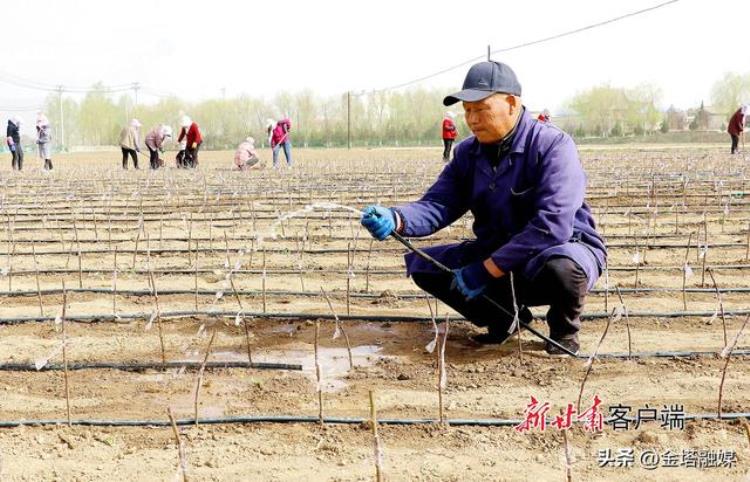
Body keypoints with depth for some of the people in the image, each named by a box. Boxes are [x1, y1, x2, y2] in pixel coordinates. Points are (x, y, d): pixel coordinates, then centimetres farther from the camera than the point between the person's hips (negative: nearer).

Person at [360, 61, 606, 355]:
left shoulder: (552, 145, -20)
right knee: (421, 264, -7)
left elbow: (552, 225, -29)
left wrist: (487, 269, -29)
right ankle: (505, 316, 10)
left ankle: (564, 329, -5)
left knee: (561, 266, -41)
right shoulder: (468, 153, 1)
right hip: (496, 256, 6)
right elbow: (438, 205, -10)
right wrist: (396, 220, -33)